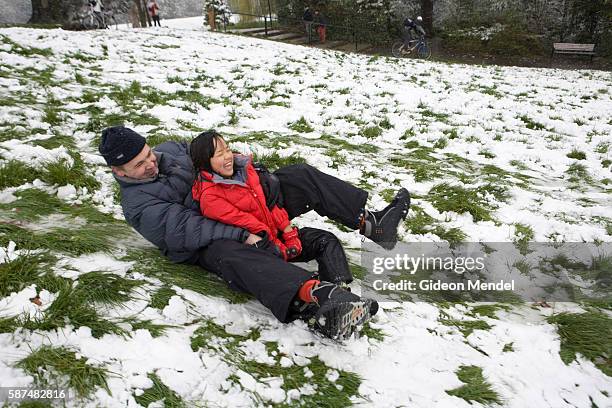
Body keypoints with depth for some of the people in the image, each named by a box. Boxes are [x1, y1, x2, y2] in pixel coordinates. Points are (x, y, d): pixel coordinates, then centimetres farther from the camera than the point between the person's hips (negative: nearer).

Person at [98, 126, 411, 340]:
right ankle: (316, 296, -67)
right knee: (233, 255, -45)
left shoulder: (167, 150, 12)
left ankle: (371, 222, -9)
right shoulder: (137, 204, -11)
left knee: (298, 176, -5)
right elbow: (185, 230, -23)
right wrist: (242, 233, -33)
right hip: (210, 243, -8)